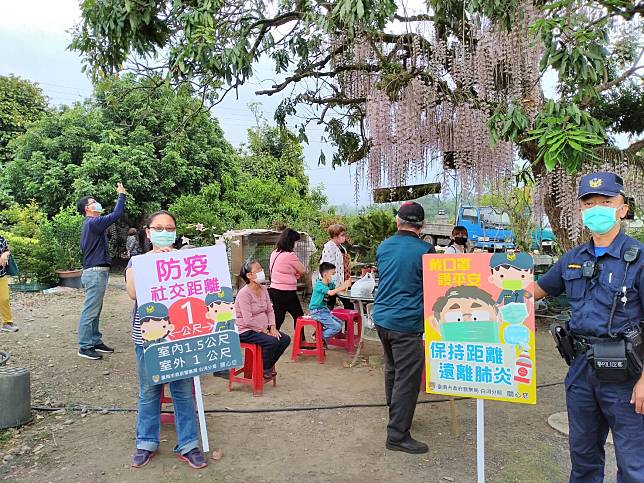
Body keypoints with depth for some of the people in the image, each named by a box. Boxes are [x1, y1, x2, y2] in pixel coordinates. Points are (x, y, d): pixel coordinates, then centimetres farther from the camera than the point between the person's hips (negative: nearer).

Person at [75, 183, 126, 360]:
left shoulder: (90, 224, 18)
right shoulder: (92, 223, -15)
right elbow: (116, 214, -19)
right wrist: (121, 195, -11)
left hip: (97, 272, 11)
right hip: (95, 272, -11)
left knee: (95, 310, 15)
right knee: (90, 311, -6)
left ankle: (95, 342, 22)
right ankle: (85, 347, -1)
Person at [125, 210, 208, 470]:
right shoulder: (137, 261, 4)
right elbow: (133, 293, -12)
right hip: (147, 334, 0)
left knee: (183, 390, 7)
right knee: (149, 391, 12)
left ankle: (187, 445, 20)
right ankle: (146, 443, 30)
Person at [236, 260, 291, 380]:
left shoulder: (263, 289, 6)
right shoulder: (244, 293, -19)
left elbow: (270, 310, 8)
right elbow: (248, 320, -23)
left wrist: (272, 327, -7)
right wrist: (265, 331, -18)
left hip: (263, 328, 8)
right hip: (246, 331, -8)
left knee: (285, 339, -6)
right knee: (271, 341, -27)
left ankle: (269, 365, 13)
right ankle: (264, 370, -3)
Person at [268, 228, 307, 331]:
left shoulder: (274, 253, 6)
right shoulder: (290, 255, -18)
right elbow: (303, 271, -9)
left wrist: (293, 273, 3)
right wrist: (296, 273, 9)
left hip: (274, 289, 7)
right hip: (287, 293, -7)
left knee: (277, 319, 12)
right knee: (299, 316, 11)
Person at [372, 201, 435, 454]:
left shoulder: (383, 247, 7)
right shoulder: (425, 250, -12)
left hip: (381, 317, 7)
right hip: (407, 322, -7)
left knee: (392, 369, 23)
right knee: (407, 378, 0)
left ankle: (395, 416, 38)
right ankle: (397, 435, 4)